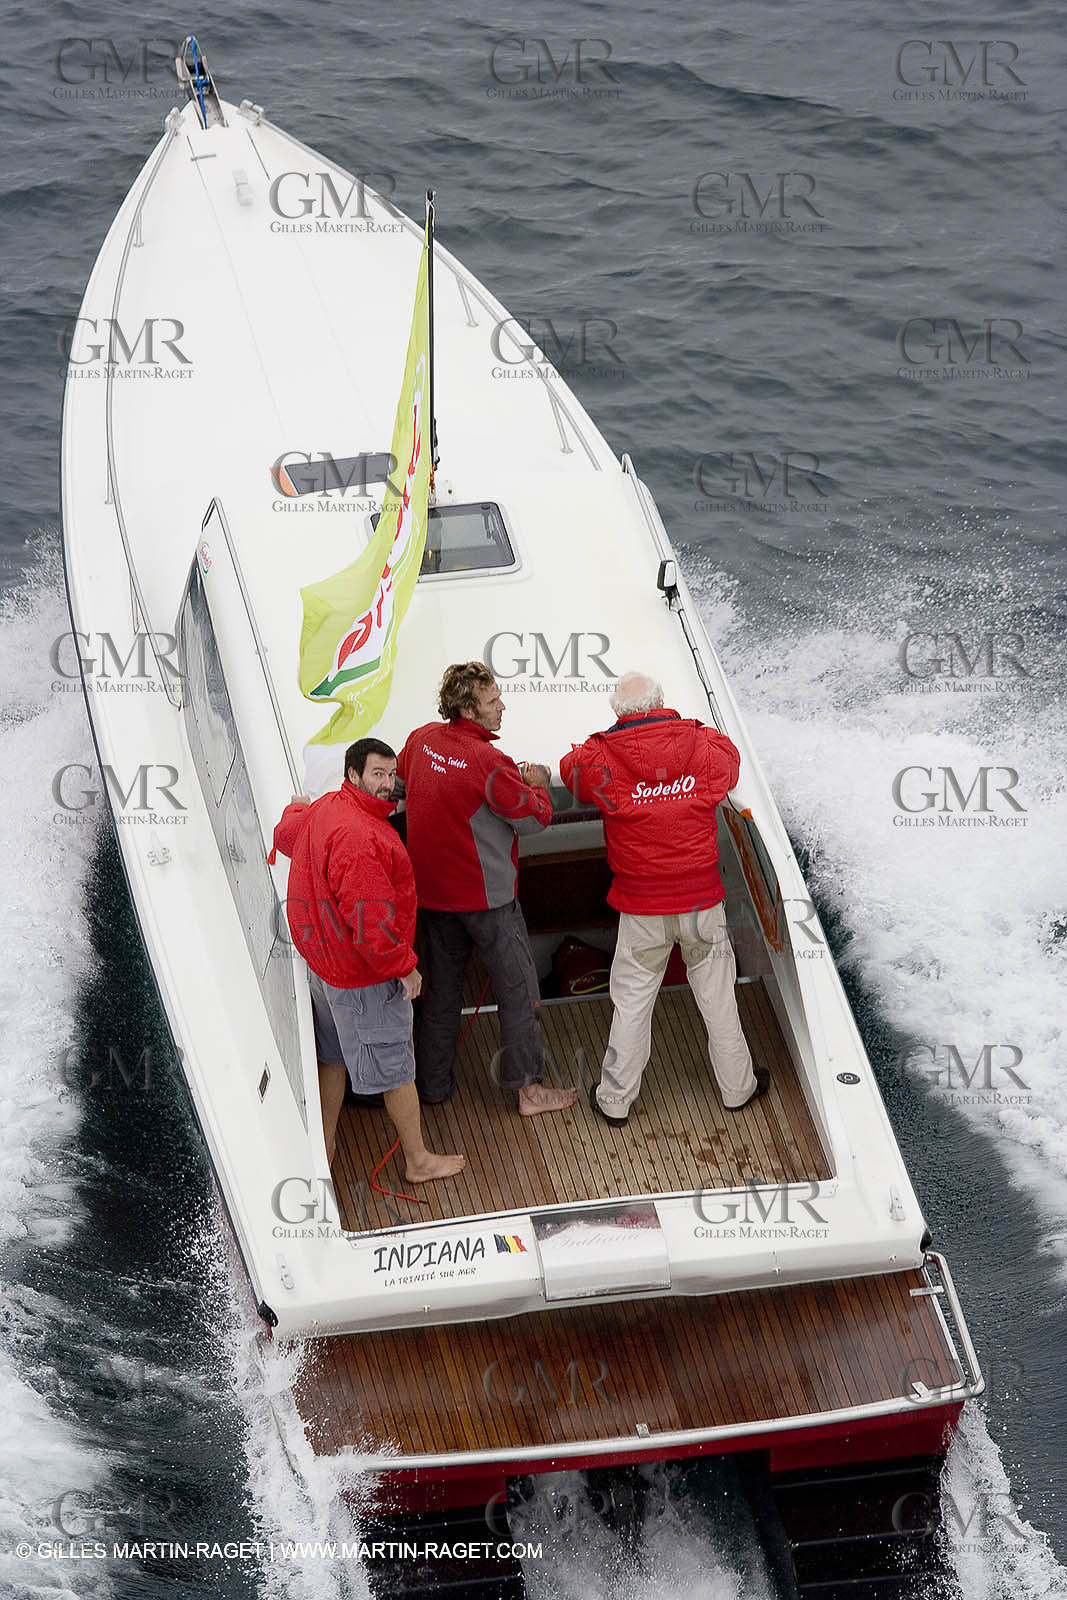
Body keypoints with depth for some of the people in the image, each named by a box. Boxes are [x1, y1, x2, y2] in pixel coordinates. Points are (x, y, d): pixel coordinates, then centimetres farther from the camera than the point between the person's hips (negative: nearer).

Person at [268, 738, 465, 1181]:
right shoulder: (359, 836, -30)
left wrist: (298, 808, 50)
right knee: (396, 1067, 5)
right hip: (364, 976, -10)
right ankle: (418, 1161, 19)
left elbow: (286, 834, 27)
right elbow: (369, 919, -30)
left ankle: (324, 1146, 37)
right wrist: (403, 966, -19)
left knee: (332, 1057, 24)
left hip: (323, 961, 10)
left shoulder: (321, 810, 2)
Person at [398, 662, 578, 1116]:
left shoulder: (422, 739, -3)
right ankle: (528, 1089, 11)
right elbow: (535, 818, -16)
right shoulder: (489, 762, -24)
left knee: (441, 984, 19)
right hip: (485, 895, -7)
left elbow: (400, 783, 18)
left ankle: (432, 1083, 27)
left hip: (431, 890, 7)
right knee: (518, 988, 6)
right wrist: (535, 785, 4)